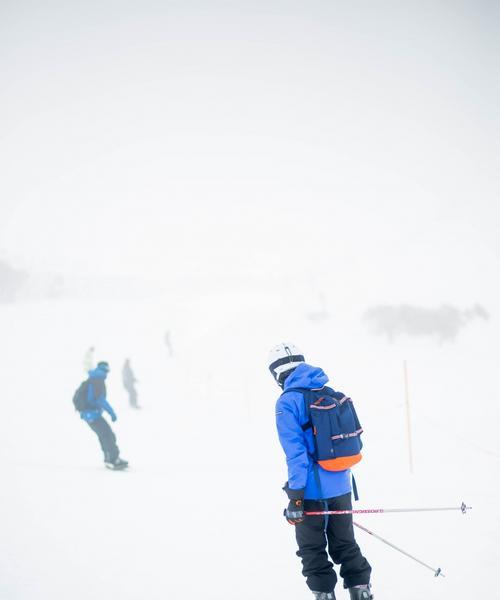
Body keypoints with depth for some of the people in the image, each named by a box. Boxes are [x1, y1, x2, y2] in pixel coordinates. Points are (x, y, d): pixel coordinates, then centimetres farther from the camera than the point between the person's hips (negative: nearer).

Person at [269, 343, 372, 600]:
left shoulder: (287, 402, -13)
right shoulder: (332, 395, 7)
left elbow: (295, 451, -18)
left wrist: (295, 496, -15)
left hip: (312, 491, -6)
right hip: (341, 488, 6)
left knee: (313, 550, 9)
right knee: (345, 545, 18)